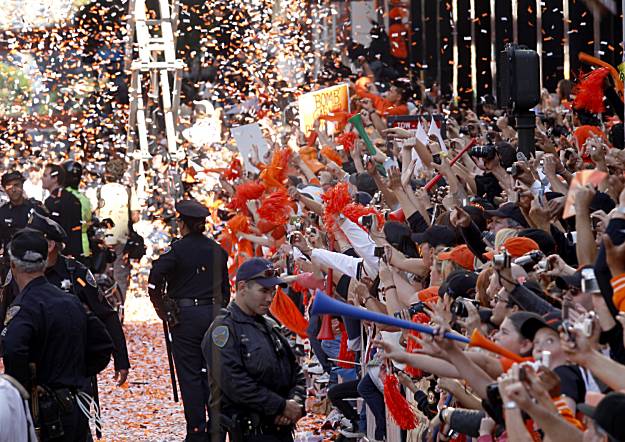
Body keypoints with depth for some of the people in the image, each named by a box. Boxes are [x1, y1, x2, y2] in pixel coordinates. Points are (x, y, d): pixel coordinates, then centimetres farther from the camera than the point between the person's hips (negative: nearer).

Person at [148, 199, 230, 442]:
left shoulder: (177, 249, -9)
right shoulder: (217, 250, 7)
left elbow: (154, 281, -17)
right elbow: (225, 287, 12)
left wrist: (162, 310, -3)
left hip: (186, 316, -5)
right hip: (213, 315, 5)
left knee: (190, 376, 0)